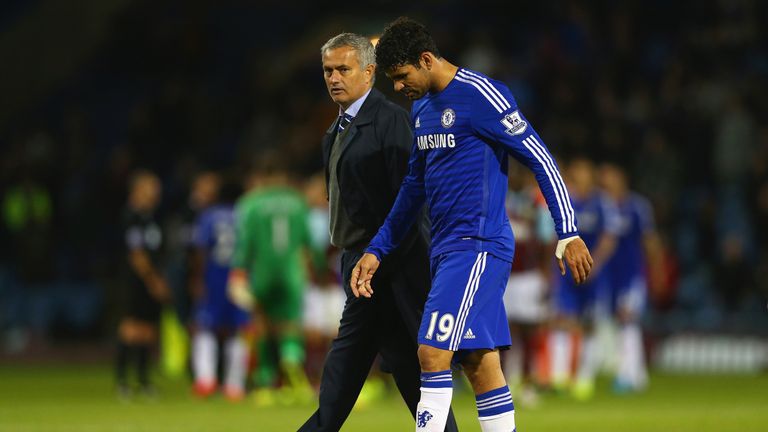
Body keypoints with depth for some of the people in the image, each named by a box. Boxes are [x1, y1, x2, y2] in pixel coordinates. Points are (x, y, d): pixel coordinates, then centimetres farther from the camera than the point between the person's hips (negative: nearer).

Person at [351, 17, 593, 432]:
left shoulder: (481, 95, -12)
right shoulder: (421, 107, 15)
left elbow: (540, 159, -12)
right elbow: (413, 186, 25)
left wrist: (568, 234, -15)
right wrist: (377, 251, 22)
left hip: (478, 246, -9)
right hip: (446, 249, 9)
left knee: (433, 352, -15)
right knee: (481, 366, 6)